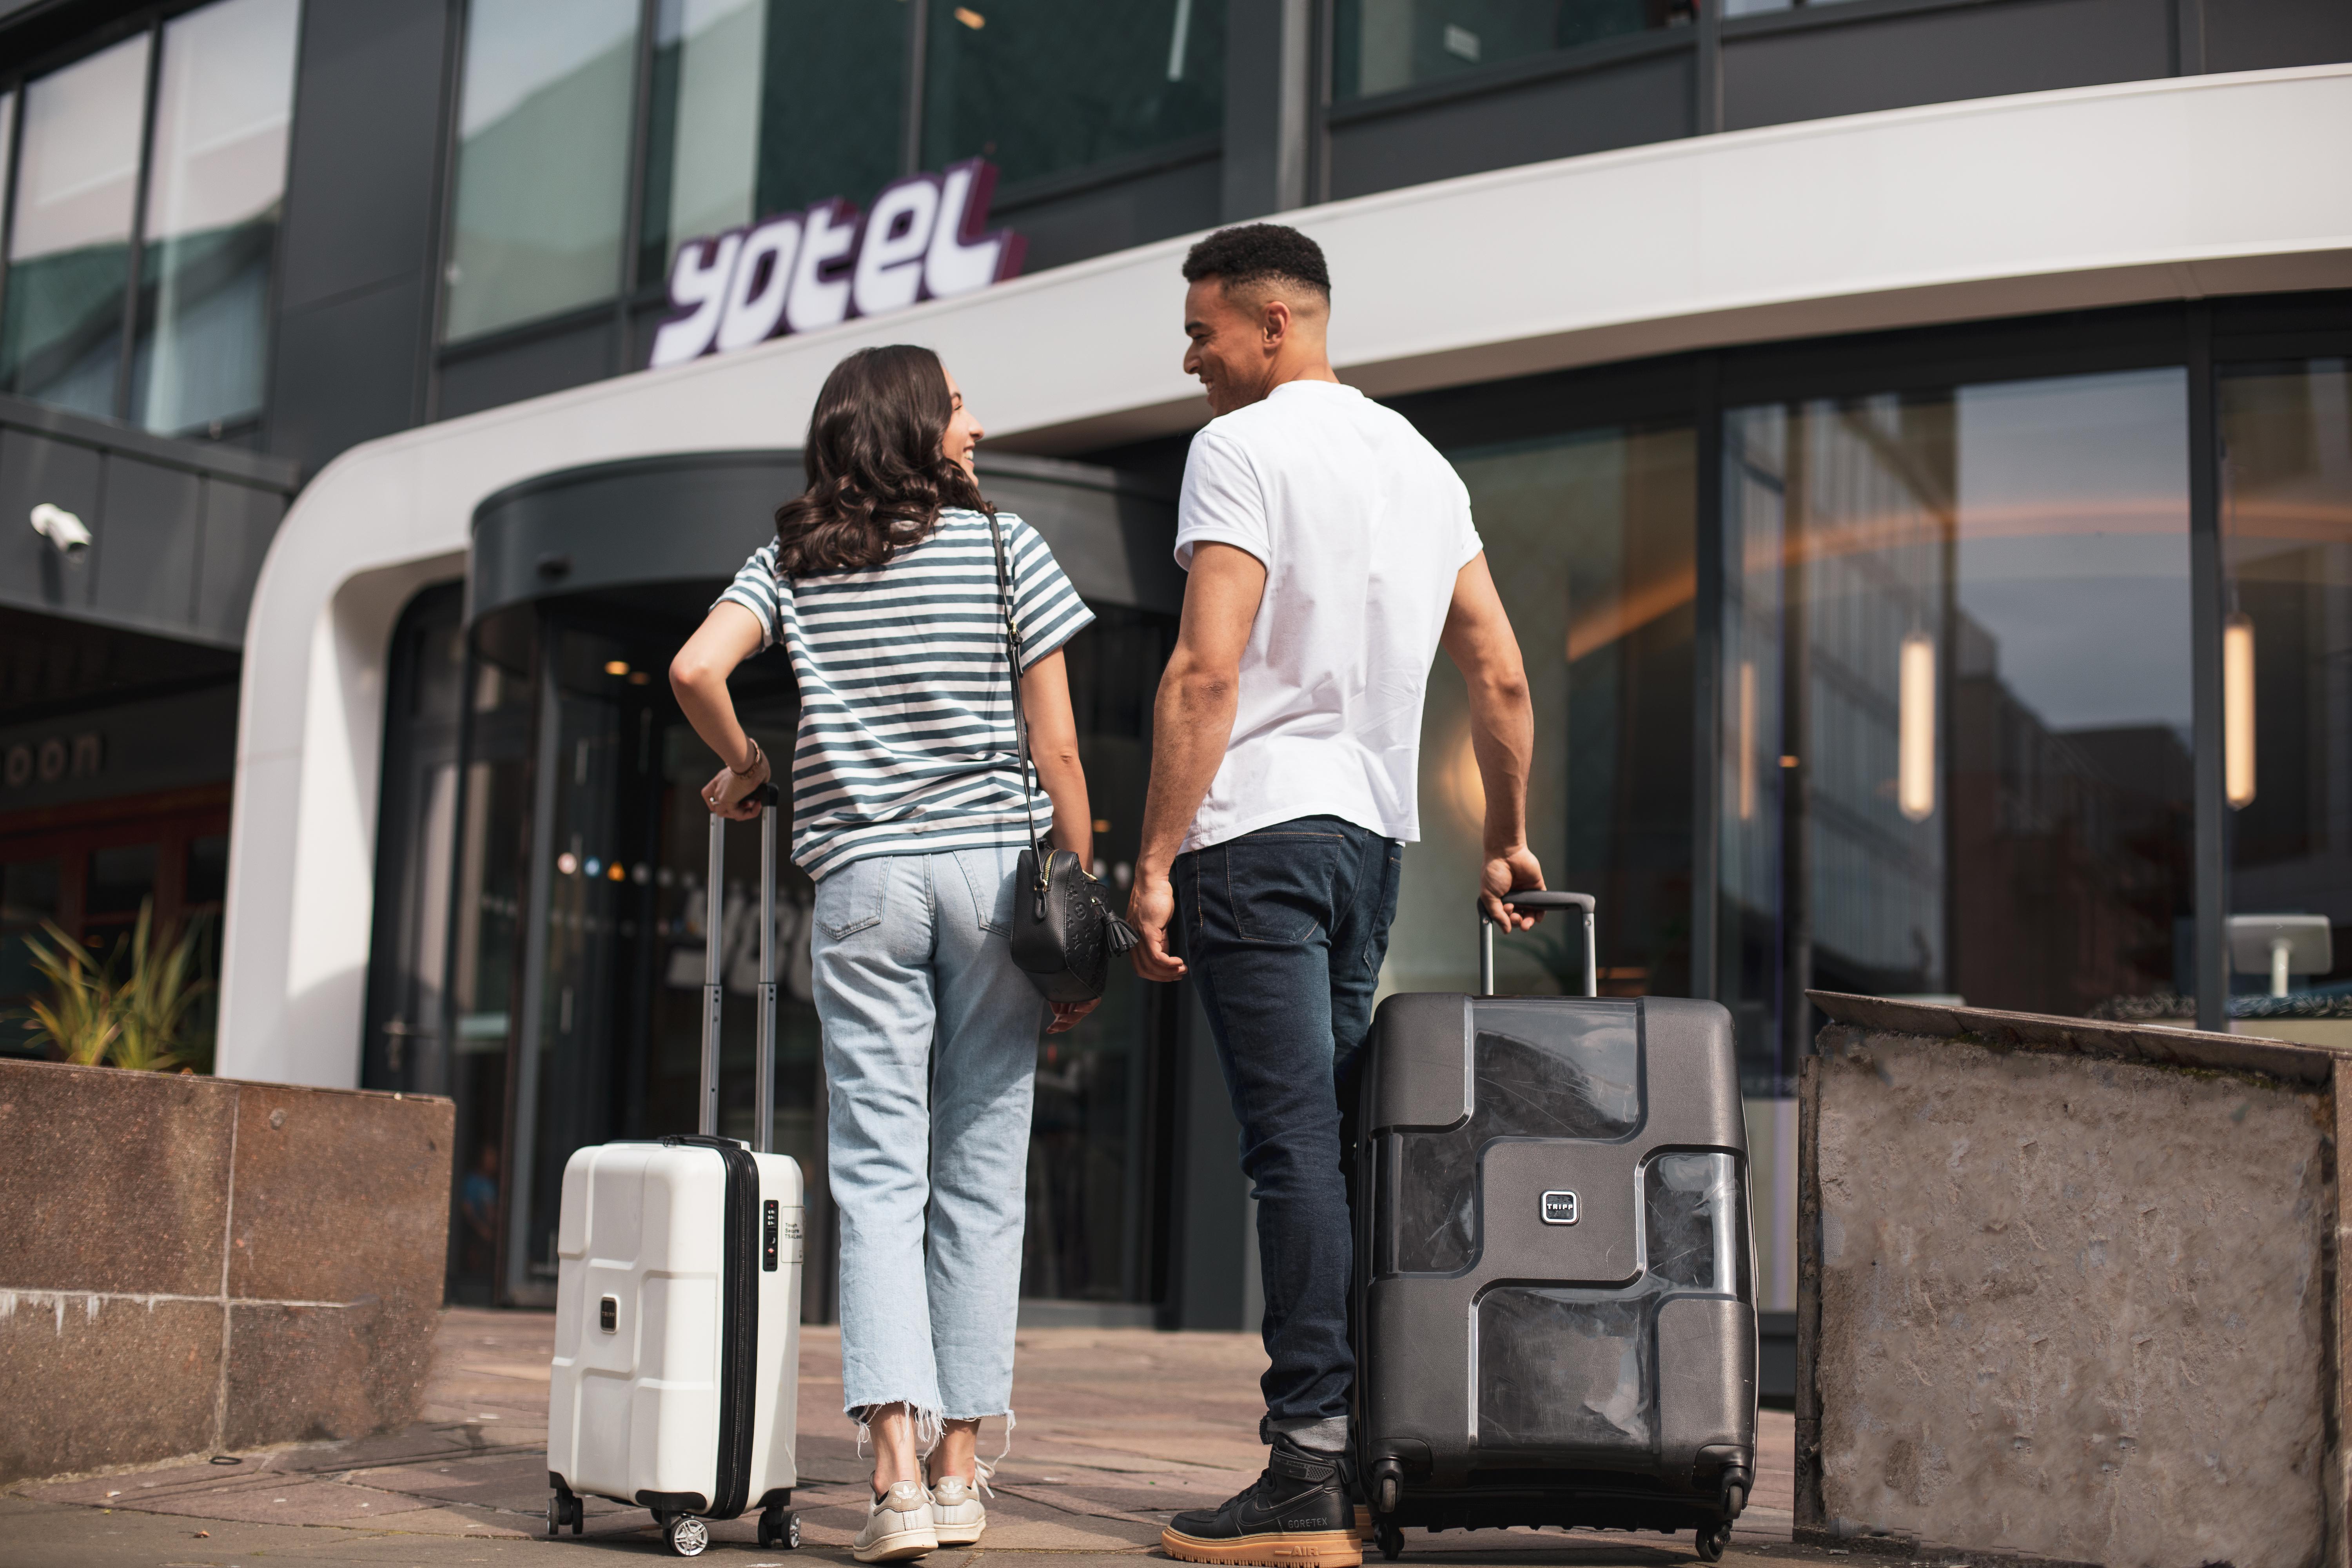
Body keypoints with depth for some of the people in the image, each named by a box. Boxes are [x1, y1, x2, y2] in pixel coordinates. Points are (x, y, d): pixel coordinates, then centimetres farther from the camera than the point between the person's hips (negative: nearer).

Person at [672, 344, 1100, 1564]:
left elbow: (695, 669, -8)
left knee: (877, 1173, -1)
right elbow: (1059, 753, 1)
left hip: (857, 875, 1)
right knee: (980, 1174, 5)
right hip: (994, 867, -1)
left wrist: (741, 767, 12)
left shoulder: (793, 559, 9)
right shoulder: (1005, 547, 4)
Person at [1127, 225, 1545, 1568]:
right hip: (1377, 832, 8)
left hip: (1262, 827, -7)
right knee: (1339, 1141, 11)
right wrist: (1510, 844, 24)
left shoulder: (1243, 449, -6)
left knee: (1294, 1143, -9)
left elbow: (1207, 674, -16)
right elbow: (1504, 676, 17)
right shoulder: (1421, 459, 17)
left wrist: (1153, 863, -14)